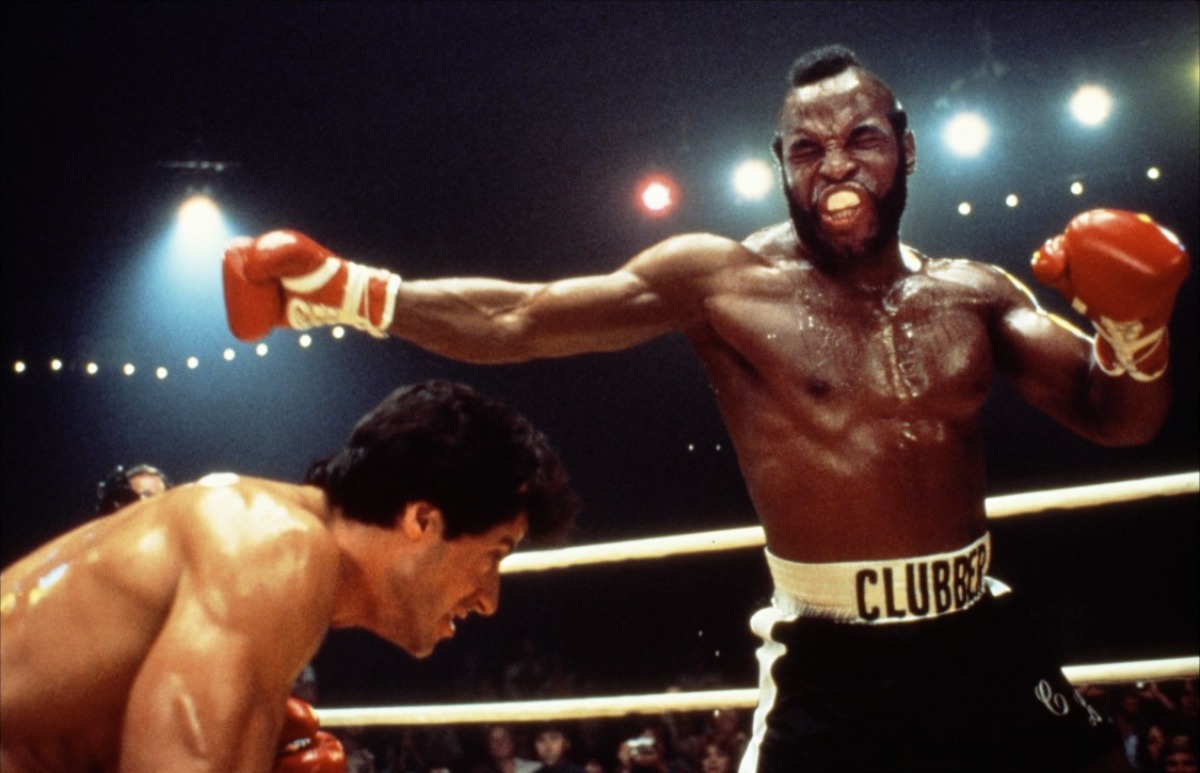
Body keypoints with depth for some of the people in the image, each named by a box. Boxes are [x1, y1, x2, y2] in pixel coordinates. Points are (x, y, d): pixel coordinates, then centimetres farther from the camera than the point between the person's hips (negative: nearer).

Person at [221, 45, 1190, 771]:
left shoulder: (972, 294, 5)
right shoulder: (725, 281, -7)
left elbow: (1120, 420, 8)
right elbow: (519, 318, -11)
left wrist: (1133, 321, -13)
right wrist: (342, 289, -19)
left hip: (986, 648, 4)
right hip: (833, 667, -4)